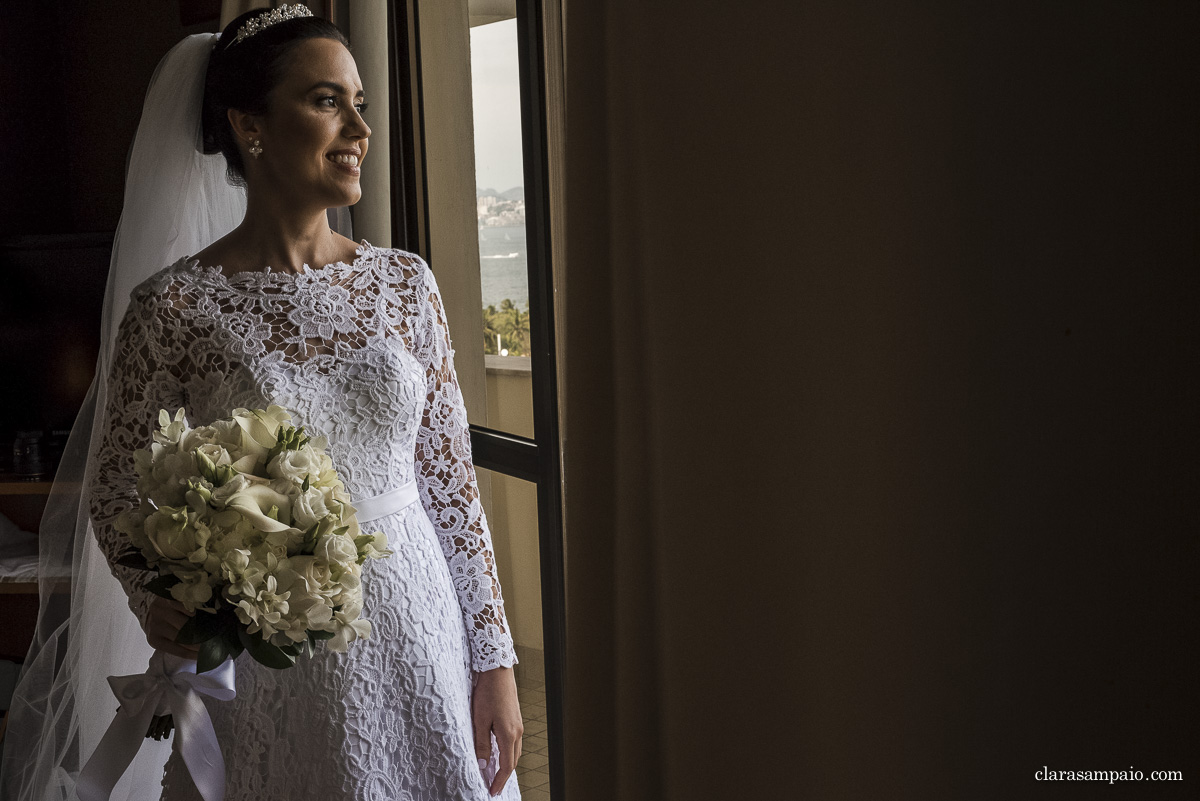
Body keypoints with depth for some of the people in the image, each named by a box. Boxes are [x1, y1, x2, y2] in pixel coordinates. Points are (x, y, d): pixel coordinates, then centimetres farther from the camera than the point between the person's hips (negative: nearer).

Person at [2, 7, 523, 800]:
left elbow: (451, 477, 3)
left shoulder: (406, 282, 2)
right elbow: (116, 492, 0)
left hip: (418, 645, 3)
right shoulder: (177, 304, -9)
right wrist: (161, 602, -18)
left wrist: (495, 659, 2)